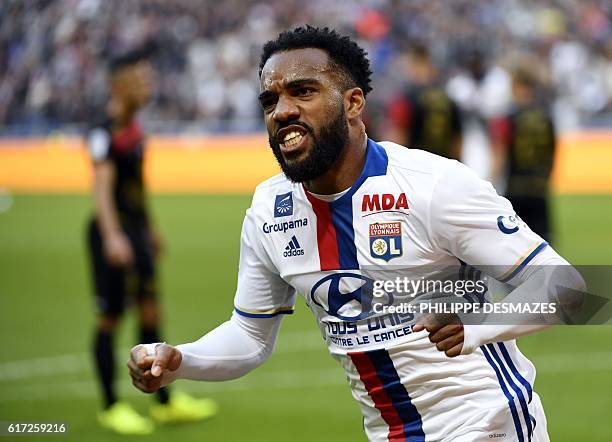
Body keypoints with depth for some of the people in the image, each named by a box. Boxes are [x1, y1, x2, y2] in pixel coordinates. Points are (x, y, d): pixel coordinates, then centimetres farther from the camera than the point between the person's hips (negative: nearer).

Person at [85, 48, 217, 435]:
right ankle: (112, 407, 10)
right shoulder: (105, 132, -16)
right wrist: (112, 237, -32)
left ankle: (165, 402, 20)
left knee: (151, 314, 12)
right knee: (110, 319, 0)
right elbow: (102, 186, -23)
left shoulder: (134, 127, 12)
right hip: (116, 234, -9)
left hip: (137, 232, 9)